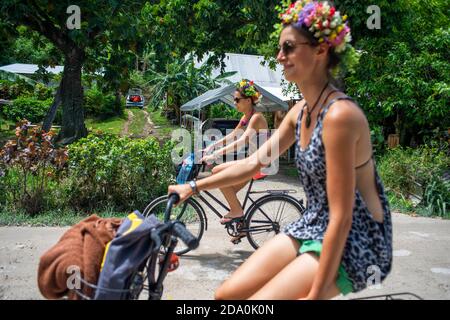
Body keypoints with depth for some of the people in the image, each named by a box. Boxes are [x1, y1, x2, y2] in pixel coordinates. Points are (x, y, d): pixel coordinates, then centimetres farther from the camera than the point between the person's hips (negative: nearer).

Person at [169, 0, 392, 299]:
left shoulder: (339, 114, -24)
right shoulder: (301, 111, 3)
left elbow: (341, 218, -24)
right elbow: (254, 162, 10)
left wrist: (315, 294, -21)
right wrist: (194, 187, 10)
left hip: (353, 242, -7)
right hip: (312, 228, 7)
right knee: (227, 294, 0)